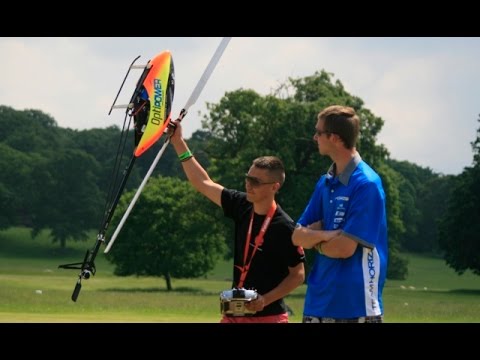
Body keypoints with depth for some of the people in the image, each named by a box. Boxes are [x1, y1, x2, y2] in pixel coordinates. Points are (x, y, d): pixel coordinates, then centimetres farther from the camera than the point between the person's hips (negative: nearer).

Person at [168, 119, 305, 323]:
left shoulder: (284, 227, -14)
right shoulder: (242, 207, 3)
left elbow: (298, 275, -8)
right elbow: (203, 183, 11)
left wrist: (266, 300, -19)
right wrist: (178, 142, 8)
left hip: (269, 316, -7)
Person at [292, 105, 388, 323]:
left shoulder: (367, 184, -13)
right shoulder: (325, 182, 12)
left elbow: (345, 248, -18)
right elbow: (297, 237, 9)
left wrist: (314, 240, 1)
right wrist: (325, 235, -12)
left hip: (356, 306, -8)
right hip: (318, 303, 8)